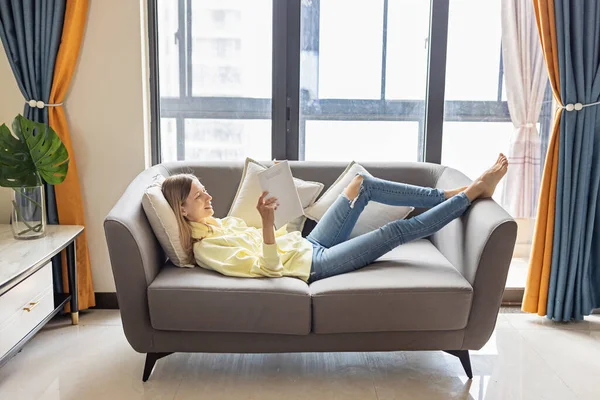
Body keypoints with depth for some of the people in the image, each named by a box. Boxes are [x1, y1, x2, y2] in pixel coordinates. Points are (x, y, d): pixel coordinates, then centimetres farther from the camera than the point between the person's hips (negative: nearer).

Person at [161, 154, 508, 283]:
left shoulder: (215, 224, 7)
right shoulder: (205, 249, -20)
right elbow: (269, 268, -27)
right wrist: (268, 221, -40)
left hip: (309, 245, 9)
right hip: (312, 265, -9)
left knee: (362, 182, 2)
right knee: (397, 230, -13)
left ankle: (452, 195, 7)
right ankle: (473, 193, 4)